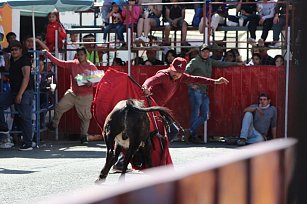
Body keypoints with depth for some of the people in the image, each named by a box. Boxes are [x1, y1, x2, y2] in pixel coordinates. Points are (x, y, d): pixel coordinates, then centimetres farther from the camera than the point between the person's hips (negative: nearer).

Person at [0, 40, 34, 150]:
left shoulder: (25, 60, -12)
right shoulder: (12, 60, 15)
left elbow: (26, 77, -20)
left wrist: (20, 94, -24)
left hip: (25, 92, -9)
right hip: (13, 91, 9)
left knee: (25, 118, -7)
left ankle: (28, 144, -5)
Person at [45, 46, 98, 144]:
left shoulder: (92, 67, -7)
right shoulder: (73, 64, 0)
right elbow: (59, 63, 0)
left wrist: (91, 84, -23)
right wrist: (48, 54, -7)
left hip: (85, 96, -3)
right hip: (72, 93, 3)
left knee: (85, 116, 3)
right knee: (59, 107, -3)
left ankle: (83, 136, 17)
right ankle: (54, 124, 19)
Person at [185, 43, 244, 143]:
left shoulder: (209, 61, 16)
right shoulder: (195, 61, -3)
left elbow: (221, 64, 25)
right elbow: (186, 73, -8)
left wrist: (236, 64, 28)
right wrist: (191, 84, -14)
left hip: (205, 92, 7)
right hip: (196, 91, -7)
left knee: (204, 115, 2)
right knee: (196, 114, -10)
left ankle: (191, 132, 4)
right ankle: (192, 135, -7)